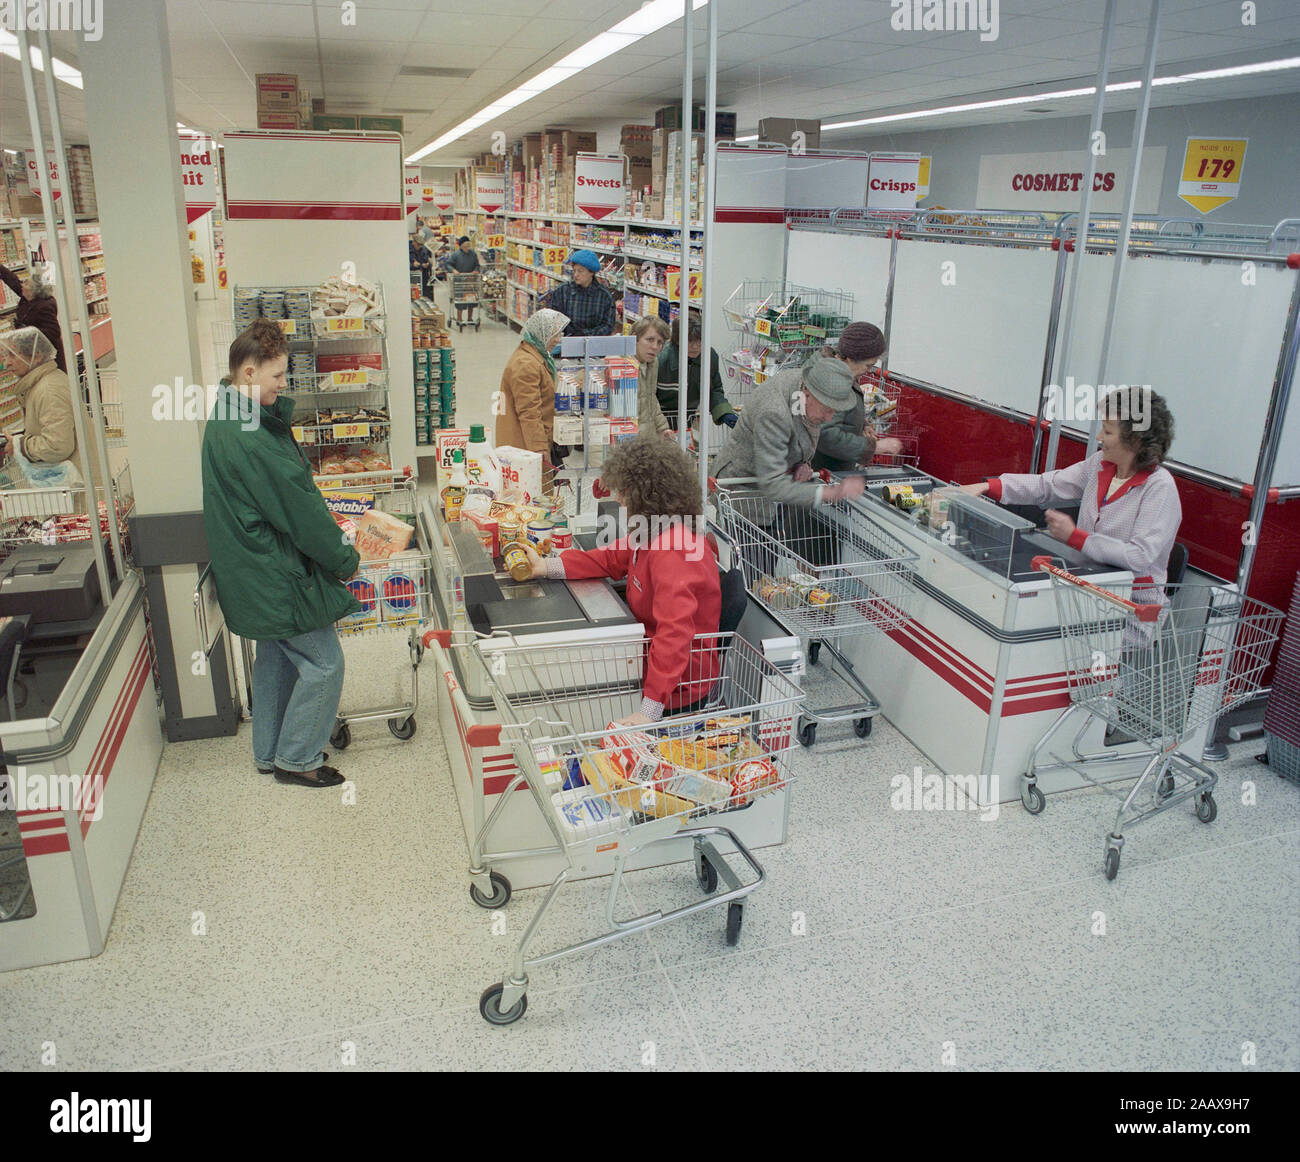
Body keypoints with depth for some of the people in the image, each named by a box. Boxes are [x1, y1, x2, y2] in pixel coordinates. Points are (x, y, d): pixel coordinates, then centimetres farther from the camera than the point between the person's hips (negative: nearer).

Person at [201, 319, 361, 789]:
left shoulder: (225, 420, 7)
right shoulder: (250, 438, -26)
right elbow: (298, 509, -20)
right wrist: (345, 559, -12)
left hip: (256, 572, 11)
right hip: (275, 577, -11)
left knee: (277, 657, 21)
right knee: (323, 663, 1)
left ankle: (270, 753, 34)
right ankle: (296, 759, 15)